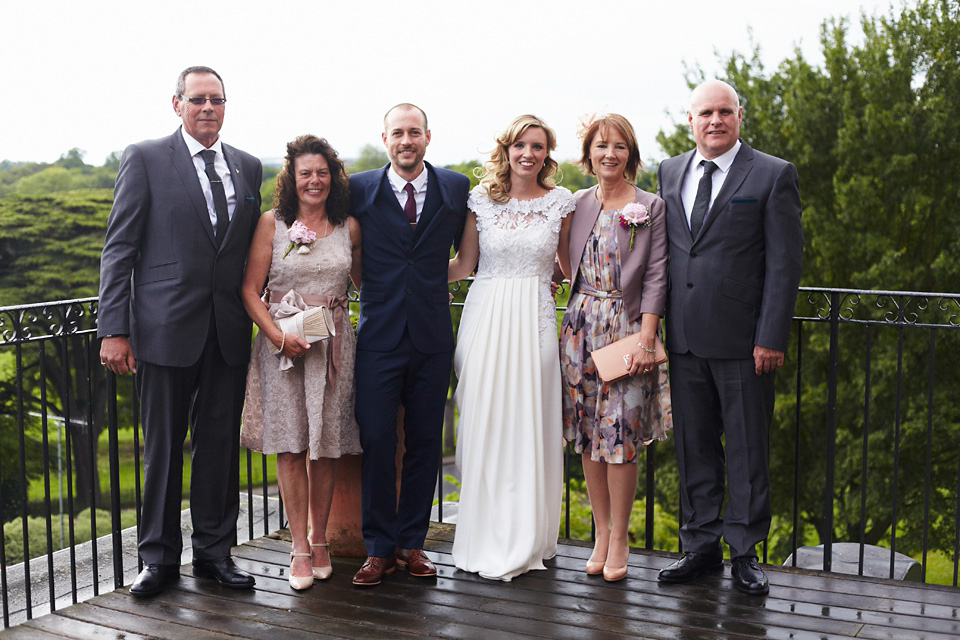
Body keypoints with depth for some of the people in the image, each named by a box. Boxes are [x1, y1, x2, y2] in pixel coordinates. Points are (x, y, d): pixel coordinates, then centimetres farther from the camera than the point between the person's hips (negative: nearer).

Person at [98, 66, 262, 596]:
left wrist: (254, 315, 6)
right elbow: (119, 248, -3)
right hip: (166, 328, -3)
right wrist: (113, 329, -10)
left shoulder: (247, 167, 12)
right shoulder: (144, 159, 0)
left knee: (220, 444, 9)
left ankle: (214, 551, 23)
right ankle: (159, 556, 20)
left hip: (229, 331, 4)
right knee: (162, 447, 6)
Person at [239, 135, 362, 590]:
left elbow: (365, 283, 19)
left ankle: (319, 540, 21)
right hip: (283, 343, -2)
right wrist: (278, 335, -13)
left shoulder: (349, 227, 7)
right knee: (290, 446, 1)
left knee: (326, 445, 6)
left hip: (334, 343, 2)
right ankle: (300, 547, 11)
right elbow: (250, 290, -2)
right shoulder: (272, 223, 0)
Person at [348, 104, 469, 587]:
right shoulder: (359, 189, 2)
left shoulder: (456, 187, 6)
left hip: (433, 334, 2)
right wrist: (367, 286, 10)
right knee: (376, 441, -2)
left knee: (425, 442, 8)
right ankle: (379, 548, 11)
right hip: (379, 334, -1)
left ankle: (411, 542, 21)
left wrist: (437, 281, 11)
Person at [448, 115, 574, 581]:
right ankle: (484, 537, 15)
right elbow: (463, 264, 9)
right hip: (485, 316, 0)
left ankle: (523, 540, 14)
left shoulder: (559, 202, 5)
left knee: (528, 426, 1)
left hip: (534, 319, 0)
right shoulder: (481, 199, 4)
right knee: (483, 424, 2)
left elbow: (570, 261, 16)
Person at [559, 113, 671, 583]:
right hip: (580, 326, 4)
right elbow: (570, 268, 14)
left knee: (621, 434, -3)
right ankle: (602, 532, 19)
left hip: (626, 328, -3)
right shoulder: (577, 204, 10)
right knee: (587, 433, 6)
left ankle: (619, 539, 11)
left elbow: (655, 278, -5)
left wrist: (645, 338, -12)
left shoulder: (651, 207, -1)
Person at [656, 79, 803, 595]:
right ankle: (701, 546, 23)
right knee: (694, 446, 11)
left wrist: (772, 337, -11)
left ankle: (745, 552, 17)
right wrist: (657, 323, 8)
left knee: (747, 449, 5)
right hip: (684, 337, 4)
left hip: (742, 338, -4)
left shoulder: (774, 175, -1)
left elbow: (785, 262, -5)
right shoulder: (669, 172, 13)